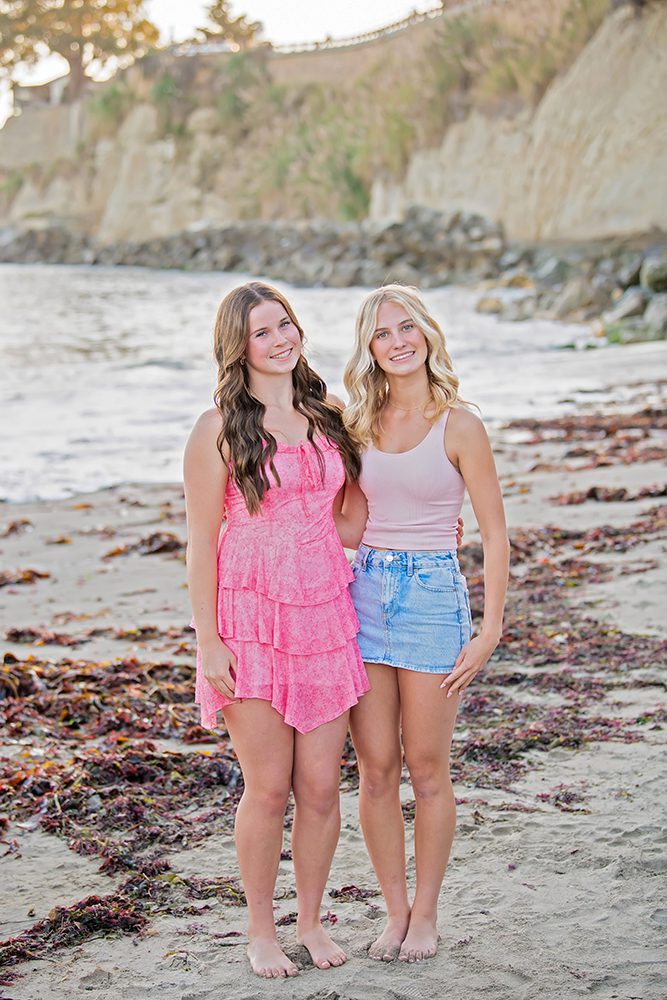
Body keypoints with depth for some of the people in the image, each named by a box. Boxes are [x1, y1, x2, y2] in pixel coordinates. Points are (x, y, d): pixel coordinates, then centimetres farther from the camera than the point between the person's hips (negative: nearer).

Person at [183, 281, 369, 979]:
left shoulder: (328, 415, 10)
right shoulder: (219, 429, -5)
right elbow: (201, 540, -5)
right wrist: (206, 640, -9)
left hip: (326, 615, 4)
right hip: (252, 619, -4)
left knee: (321, 786, 6)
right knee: (268, 788, 1)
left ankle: (310, 922, 25)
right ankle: (260, 932, 20)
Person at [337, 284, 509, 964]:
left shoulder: (457, 425, -5)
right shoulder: (359, 424, 8)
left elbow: (495, 533, -4)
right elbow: (349, 527, 13)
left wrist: (490, 630, -8)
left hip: (432, 595, -4)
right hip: (364, 593, 4)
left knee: (427, 770, 5)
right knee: (375, 769, 6)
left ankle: (425, 914, 19)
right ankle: (395, 910, 20)